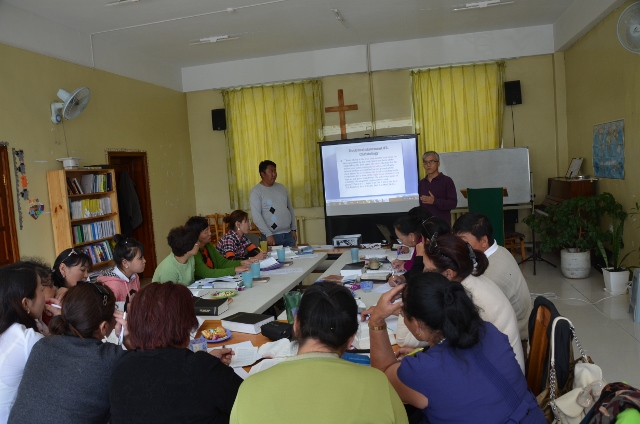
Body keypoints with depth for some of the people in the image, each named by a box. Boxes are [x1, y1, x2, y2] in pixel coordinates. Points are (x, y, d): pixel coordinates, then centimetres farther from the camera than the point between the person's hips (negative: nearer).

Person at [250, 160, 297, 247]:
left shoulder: (281, 187, 12)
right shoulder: (256, 191, -6)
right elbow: (256, 216, -13)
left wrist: (293, 229, 12)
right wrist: (268, 234, -18)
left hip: (288, 234, 5)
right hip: (272, 236, -5)